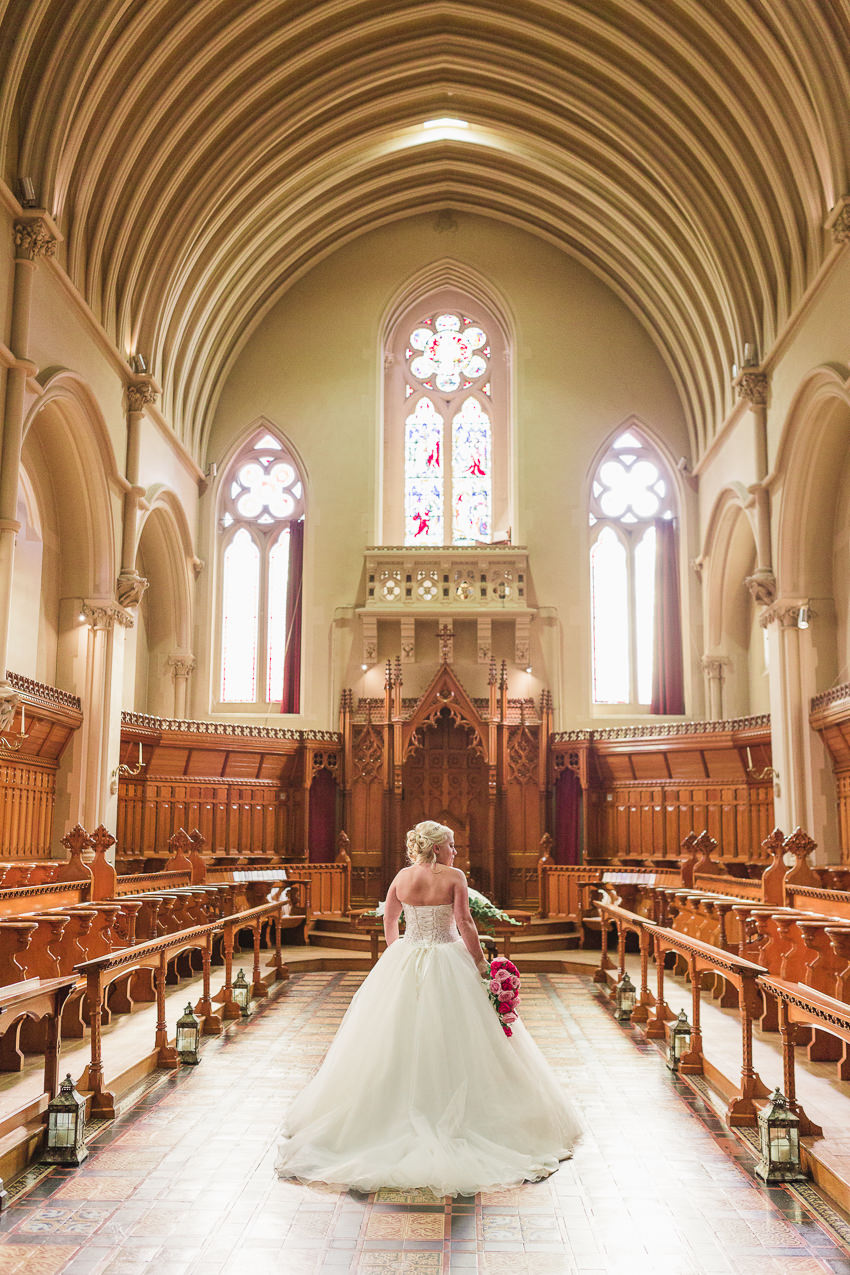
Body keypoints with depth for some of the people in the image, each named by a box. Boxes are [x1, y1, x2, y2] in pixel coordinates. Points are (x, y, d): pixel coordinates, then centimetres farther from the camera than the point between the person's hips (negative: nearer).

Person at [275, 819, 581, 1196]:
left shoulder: (402, 877, 3)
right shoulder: (454, 876, -10)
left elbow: (388, 922, 13)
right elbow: (464, 923, -14)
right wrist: (479, 962, -7)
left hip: (404, 964, 4)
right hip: (448, 964, -4)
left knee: (401, 1043, 12)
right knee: (451, 1043, 4)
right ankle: (451, 1115, 5)